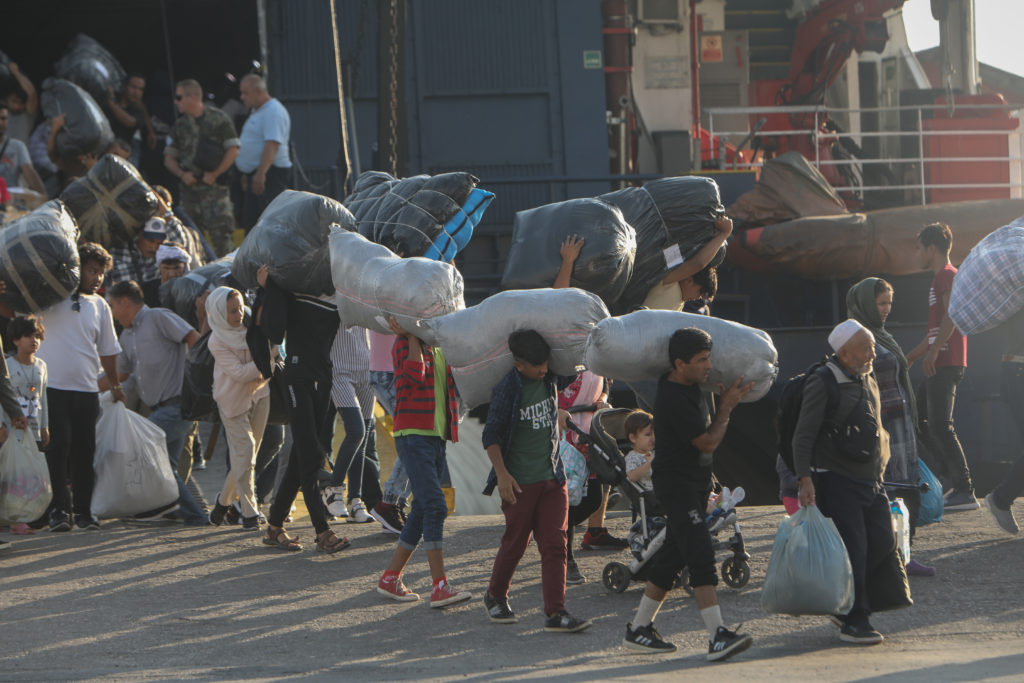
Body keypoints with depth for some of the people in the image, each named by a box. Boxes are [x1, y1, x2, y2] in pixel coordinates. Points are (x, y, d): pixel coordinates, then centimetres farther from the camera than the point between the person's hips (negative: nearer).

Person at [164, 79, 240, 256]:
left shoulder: (218, 119, -2)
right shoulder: (181, 125, 13)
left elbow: (233, 151, -5)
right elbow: (169, 157, 17)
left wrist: (214, 174, -10)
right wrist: (182, 174, -2)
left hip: (214, 187, -5)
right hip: (189, 187, 5)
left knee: (221, 234, -14)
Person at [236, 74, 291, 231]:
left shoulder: (273, 112, -14)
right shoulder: (257, 111, 19)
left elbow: (272, 144, -24)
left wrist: (260, 173, -31)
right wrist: (247, 174, 26)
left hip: (270, 174, -11)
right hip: (255, 175, 11)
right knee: (250, 222, 8)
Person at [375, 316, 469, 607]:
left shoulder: (441, 349, 17)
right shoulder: (404, 344, -5)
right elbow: (415, 373, -24)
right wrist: (411, 335, -16)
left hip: (437, 437, 8)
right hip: (413, 435, -8)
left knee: (422, 511, 11)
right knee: (434, 506, -16)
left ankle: (390, 578, 21)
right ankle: (440, 587, -20)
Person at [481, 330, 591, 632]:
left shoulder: (551, 378, 3)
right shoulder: (506, 391, -14)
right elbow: (491, 436, -12)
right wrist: (501, 474, -19)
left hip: (552, 478, 5)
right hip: (520, 481, -5)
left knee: (555, 544, -3)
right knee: (515, 543, 5)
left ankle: (555, 613, -6)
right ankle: (495, 596, 29)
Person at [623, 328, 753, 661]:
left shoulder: (692, 387, 7)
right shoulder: (673, 399, -23)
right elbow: (708, 442, -17)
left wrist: (724, 401, 10)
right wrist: (727, 406, -6)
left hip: (696, 482, 10)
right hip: (676, 485, -10)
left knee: (673, 556, 13)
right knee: (700, 555, -17)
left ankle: (639, 628, 21)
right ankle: (718, 636, -24)